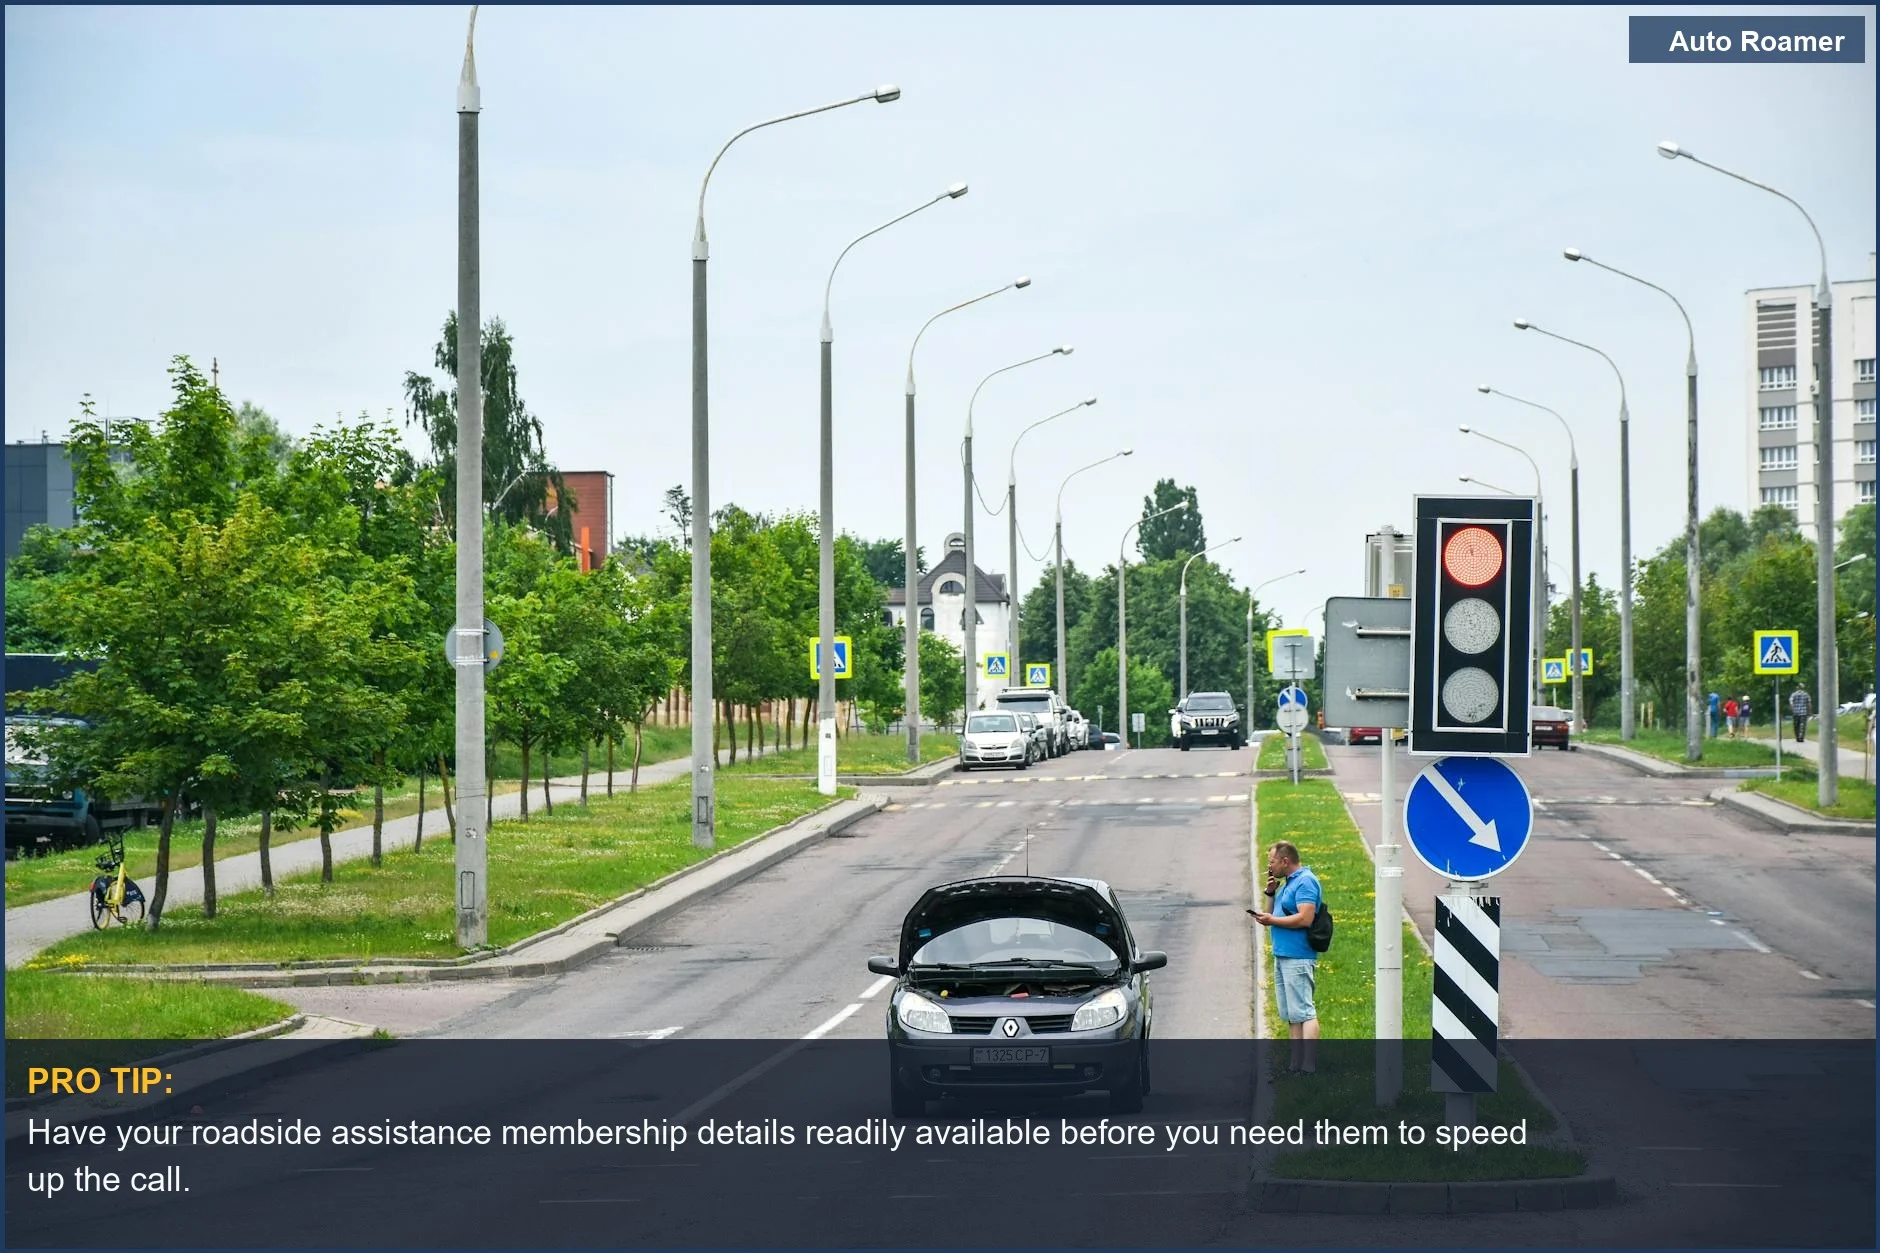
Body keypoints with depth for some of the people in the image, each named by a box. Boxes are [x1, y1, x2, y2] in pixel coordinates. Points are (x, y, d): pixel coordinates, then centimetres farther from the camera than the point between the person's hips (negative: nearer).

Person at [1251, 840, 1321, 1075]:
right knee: (1290, 1015, 11)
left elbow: (1305, 918, -22)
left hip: (1297, 959, -11)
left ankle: (1308, 1067, -15)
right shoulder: (1289, 882, 19)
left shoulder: (1305, 882, -12)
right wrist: (1271, 893, 11)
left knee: (1303, 1012, -12)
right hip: (1282, 956, 11)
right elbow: (1278, 912, 28)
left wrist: (1272, 921, -14)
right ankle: (1296, 1065, 15)